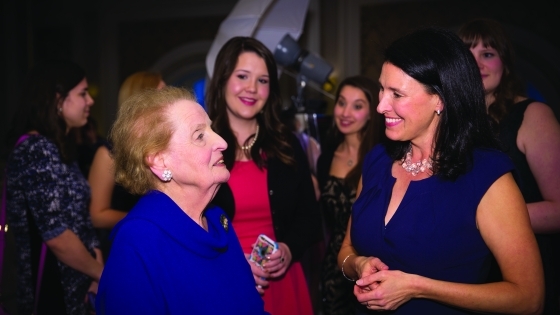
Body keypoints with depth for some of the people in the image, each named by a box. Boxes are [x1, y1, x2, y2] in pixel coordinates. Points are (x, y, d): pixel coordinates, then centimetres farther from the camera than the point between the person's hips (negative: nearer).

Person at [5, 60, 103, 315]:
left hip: (74, 283, 9)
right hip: (56, 289, -9)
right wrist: (101, 273, -9)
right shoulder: (38, 150, -18)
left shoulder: (57, 148, 11)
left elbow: (74, 221, 10)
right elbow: (56, 235, -23)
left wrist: (95, 269, -4)